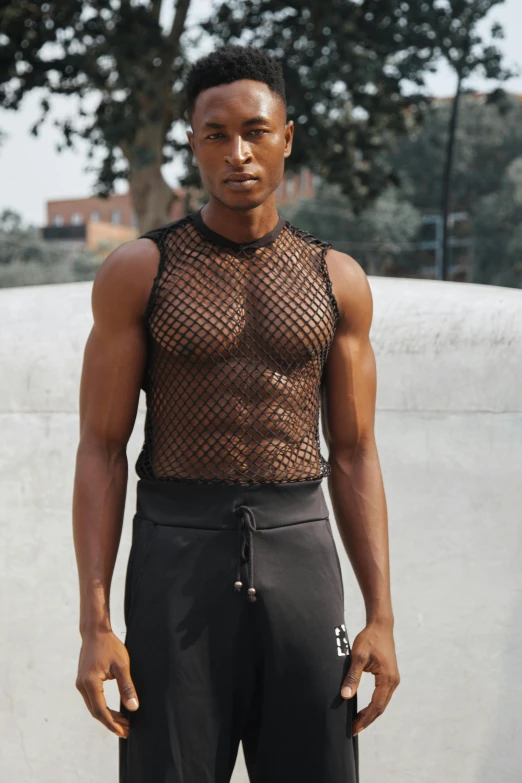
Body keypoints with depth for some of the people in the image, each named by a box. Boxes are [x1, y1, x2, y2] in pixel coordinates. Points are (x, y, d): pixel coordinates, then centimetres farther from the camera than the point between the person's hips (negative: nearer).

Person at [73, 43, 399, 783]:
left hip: (300, 558, 2)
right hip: (178, 559, -2)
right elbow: (101, 453, -1)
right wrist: (94, 625, -9)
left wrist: (382, 618, 0)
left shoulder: (338, 279, 7)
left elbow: (356, 458, 8)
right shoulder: (137, 271, 0)